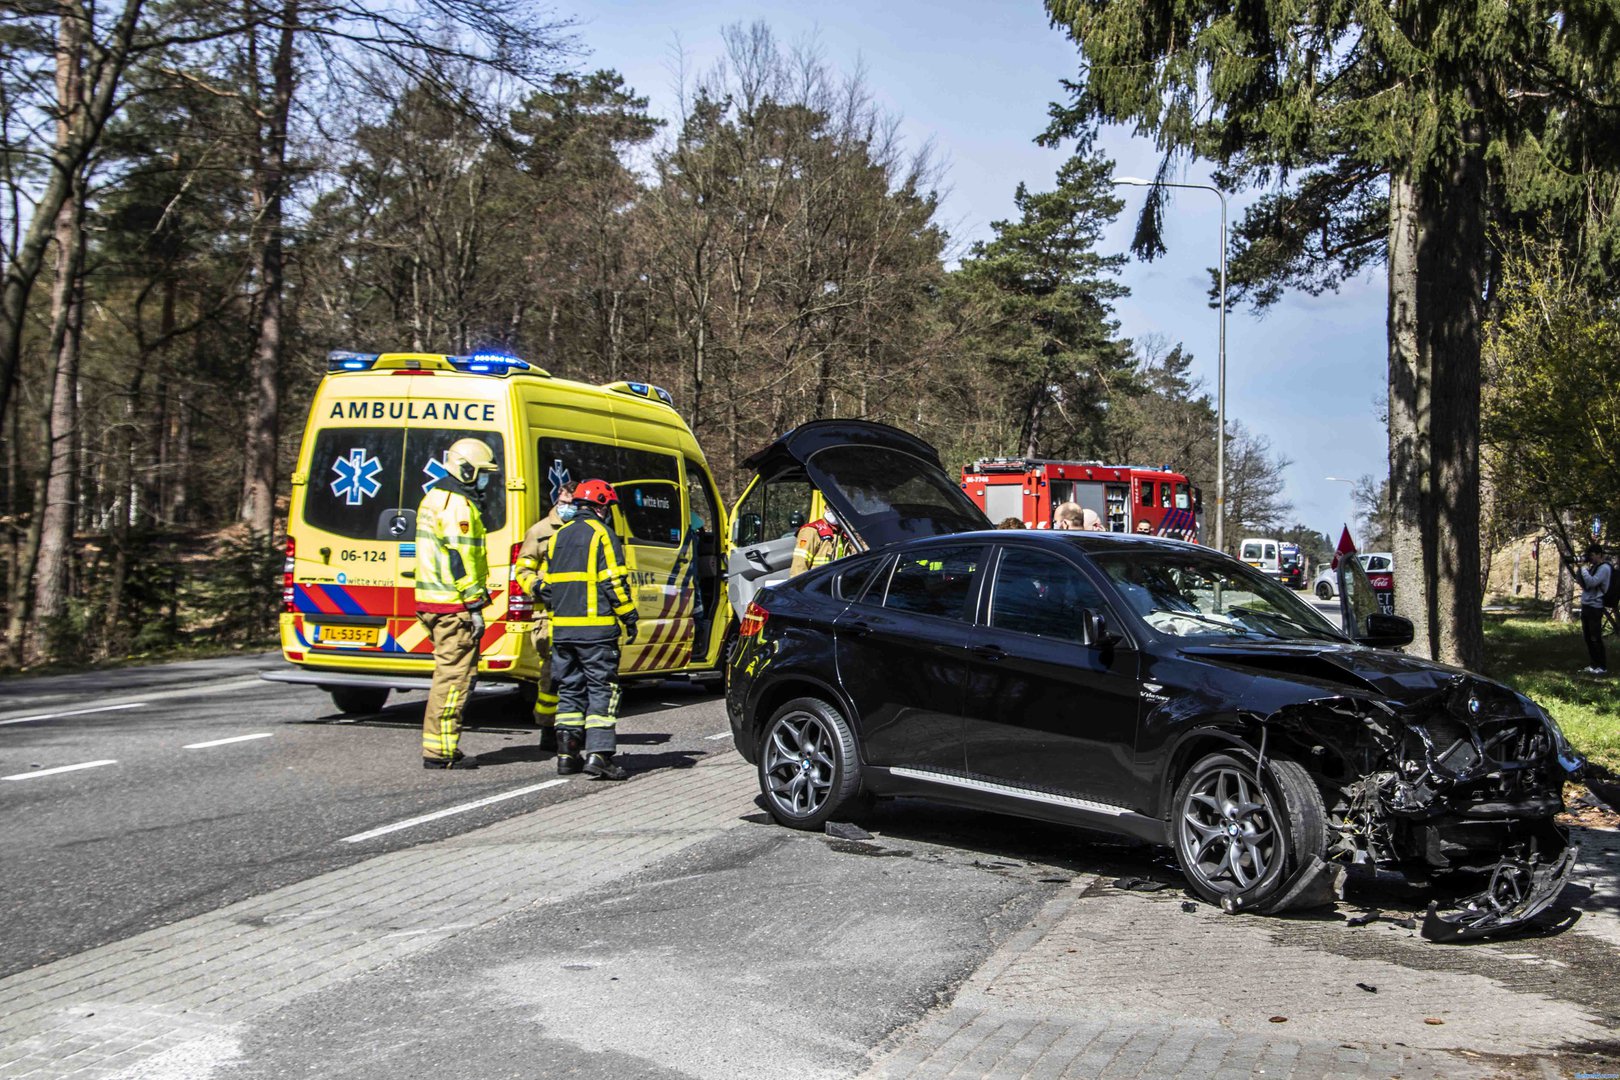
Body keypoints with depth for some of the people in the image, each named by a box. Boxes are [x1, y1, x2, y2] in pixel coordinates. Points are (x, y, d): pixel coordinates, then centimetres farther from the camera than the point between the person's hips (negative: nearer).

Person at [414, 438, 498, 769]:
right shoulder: (458, 505, -14)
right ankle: (440, 752, -2)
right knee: (454, 674, -6)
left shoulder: (435, 497, 19)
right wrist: (475, 607, -18)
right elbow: (460, 560, -20)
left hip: (433, 602, 11)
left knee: (449, 672, 17)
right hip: (454, 605, -11)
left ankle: (437, 746, 22)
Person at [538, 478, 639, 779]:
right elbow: (614, 582, -11)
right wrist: (629, 617, -5)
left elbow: (546, 585, 17)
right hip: (596, 629, -7)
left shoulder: (558, 537, 16)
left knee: (570, 688, 13)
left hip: (562, 627, 7)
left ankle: (567, 753, 12)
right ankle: (598, 753, -12)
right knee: (602, 688, -4)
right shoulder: (602, 534, -6)